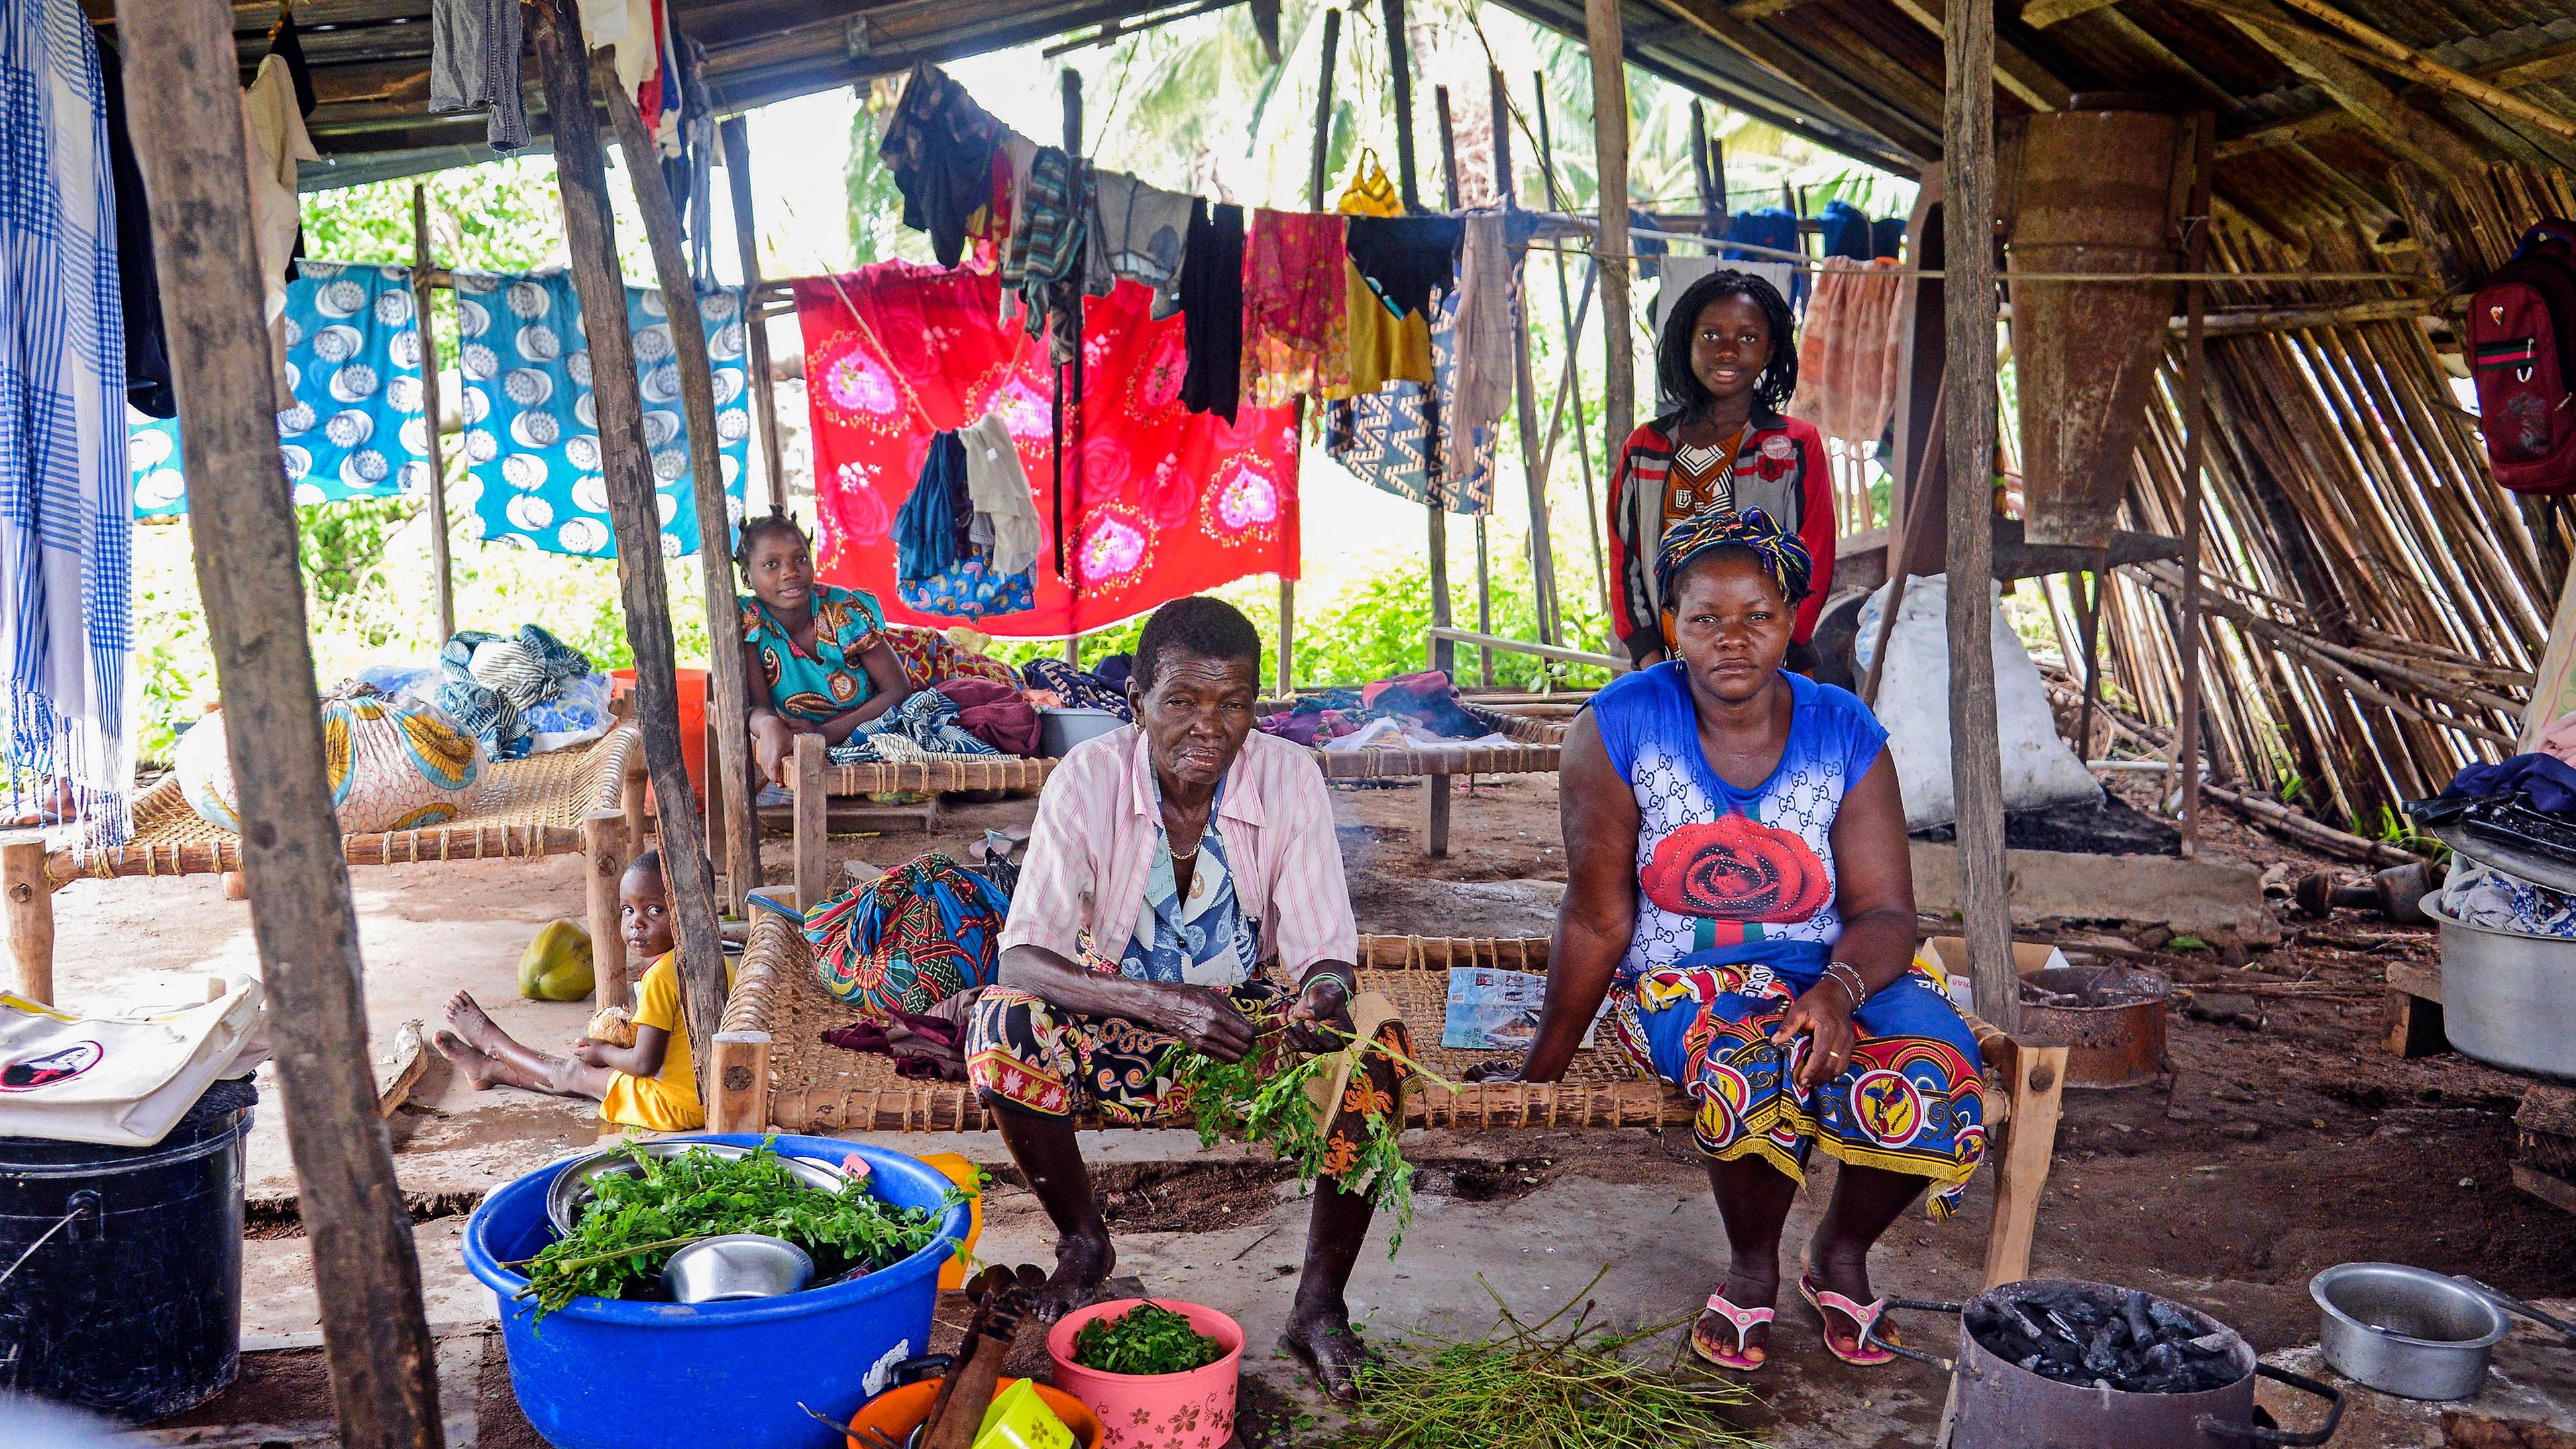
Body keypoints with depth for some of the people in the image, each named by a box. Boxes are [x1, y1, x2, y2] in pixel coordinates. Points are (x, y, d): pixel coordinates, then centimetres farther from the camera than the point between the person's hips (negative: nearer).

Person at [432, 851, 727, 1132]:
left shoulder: (660, 976, -23)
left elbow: (644, 1063, -20)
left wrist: (602, 1052, -1)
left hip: (673, 1103, -8)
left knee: (573, 1073, 12)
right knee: (583, 1071, 21)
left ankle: (489, 1038, 36)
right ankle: (488, 1067, 39)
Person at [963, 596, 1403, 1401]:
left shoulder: (1289, 777, -17)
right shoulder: (1088, 779, -20)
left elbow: (1325, 952, -18)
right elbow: (1021, 956, -26)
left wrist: (1327, 998, -44)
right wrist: (1165, 1003, -43)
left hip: (1253, 1013, 0)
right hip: (1121, 1018, 0)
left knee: (1371, 1041, -29)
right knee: (1002, 1030, -29)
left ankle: (1319, 1304, -13)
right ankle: (1082, 1242, -1)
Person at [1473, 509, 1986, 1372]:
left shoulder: (1846, 735, -3)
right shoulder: (1620, 728, -8)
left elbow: (1886, 911, -6)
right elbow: (1598, 920, -5)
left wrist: (1838, 990, -28)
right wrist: (1543, 1069, -3)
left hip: (1839, 970, 2)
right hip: (1684, 979, -2)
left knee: (1937, 1077, -27)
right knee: (1756, 1068, -36)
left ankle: (1840, 1253, 4)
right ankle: (1752, 1269, -4)